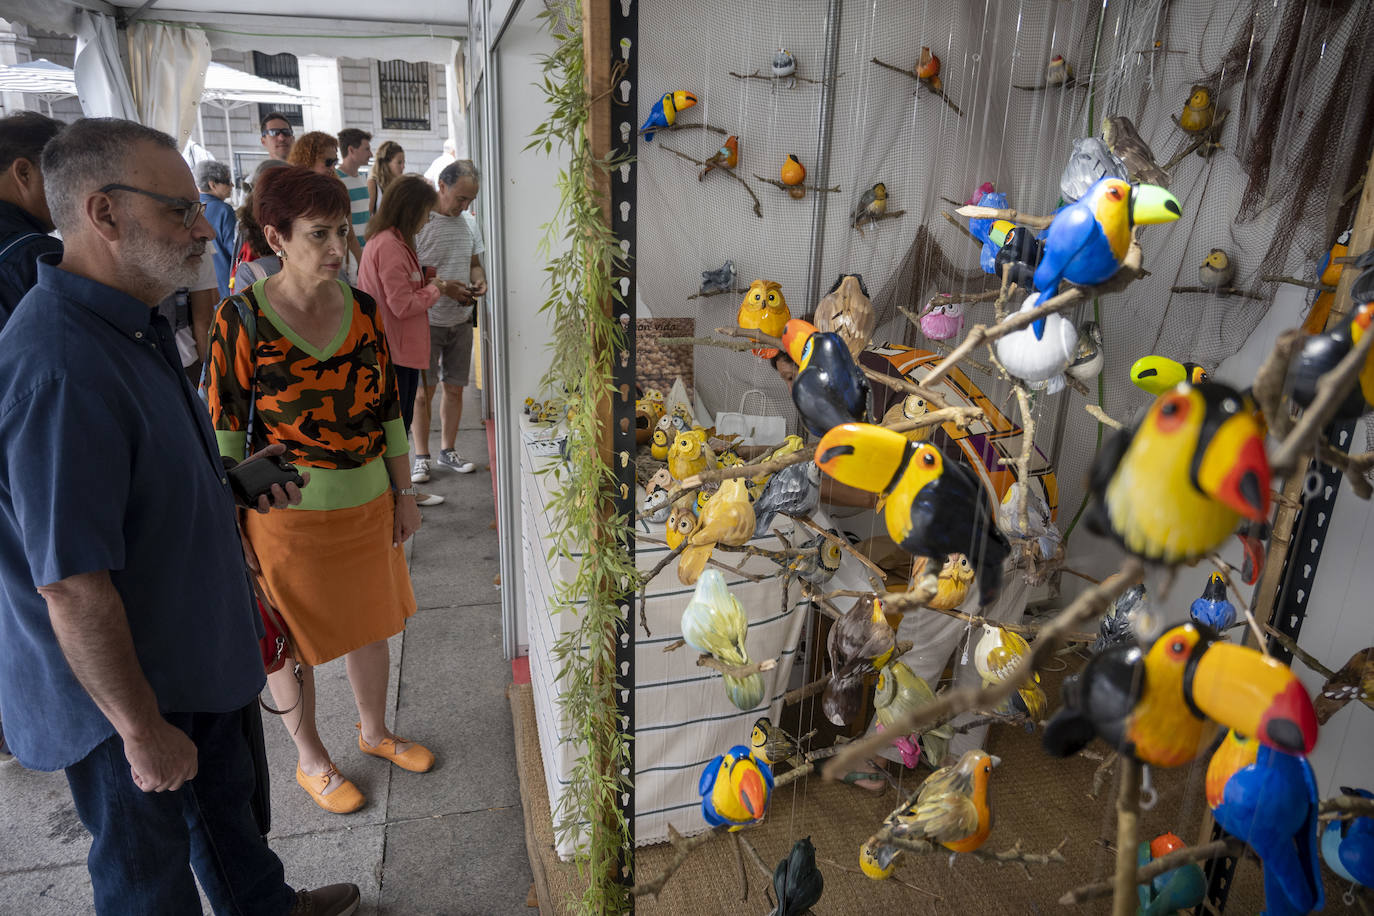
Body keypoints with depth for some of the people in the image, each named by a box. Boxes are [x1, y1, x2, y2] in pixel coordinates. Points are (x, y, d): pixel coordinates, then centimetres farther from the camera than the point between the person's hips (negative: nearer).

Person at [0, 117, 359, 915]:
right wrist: (142, 730, -22)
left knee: (227, 800, 30)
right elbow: (71, 587, -30)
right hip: (125, 688, -9)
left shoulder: (136, 325, 1)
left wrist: (235, 478, 7)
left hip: (199, 649, 10)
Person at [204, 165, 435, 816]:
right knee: (291, 642, 14)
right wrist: (231, 530, -10)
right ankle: (311, 760, 37)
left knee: (371, 622, 20)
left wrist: (404, 493, 6)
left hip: (367, 502, 5)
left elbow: (387, 408, 5)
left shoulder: (363, 309, -2)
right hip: (287, 512, -4)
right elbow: (224, 431, -10)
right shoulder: (243, 319, -14)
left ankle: (374, 730, 45)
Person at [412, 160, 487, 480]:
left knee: (454, 388, 10)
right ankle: (421, 457, 13)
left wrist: (479, 280, -3)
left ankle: (448, 450, 24)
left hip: (461, 320, 6)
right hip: (426, 320, -5)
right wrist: (446, 288, -23)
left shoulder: (468, 221, 9)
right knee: (423, 391, 0)